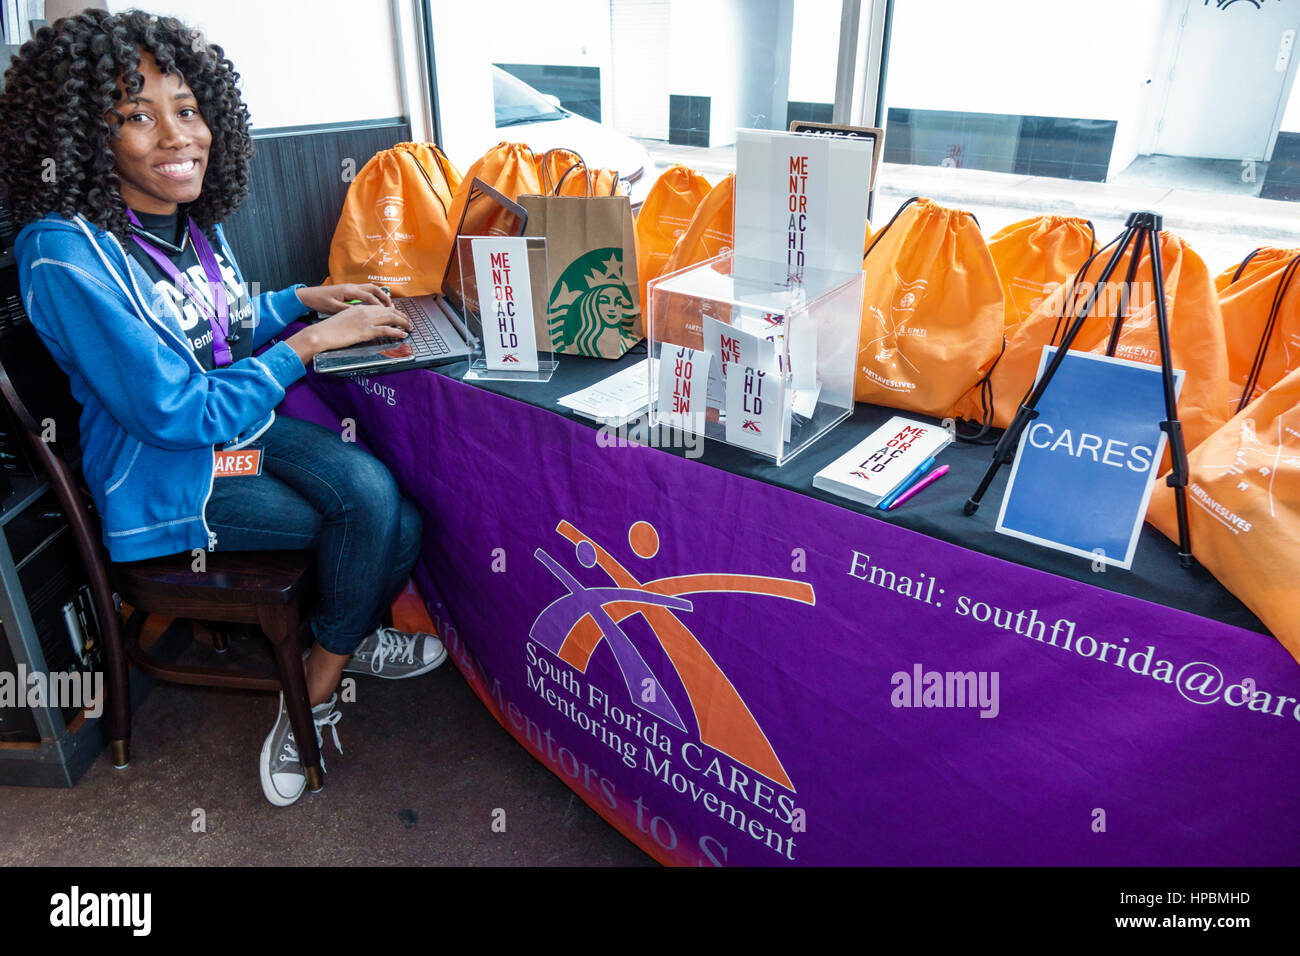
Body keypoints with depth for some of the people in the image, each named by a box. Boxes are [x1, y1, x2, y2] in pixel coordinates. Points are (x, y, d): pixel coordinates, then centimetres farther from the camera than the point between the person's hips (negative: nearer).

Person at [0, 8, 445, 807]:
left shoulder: (192, 219, 2)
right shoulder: (65, 254, -22)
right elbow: (179, 414, -24)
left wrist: (307, 299, 4)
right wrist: (313, 343, -20)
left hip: (243, 425, 7)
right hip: (167, 477, -6)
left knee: (373, 495, -18)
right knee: (381, 525, -15)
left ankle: (319, 685, 7)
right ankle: (342, 651, 15)